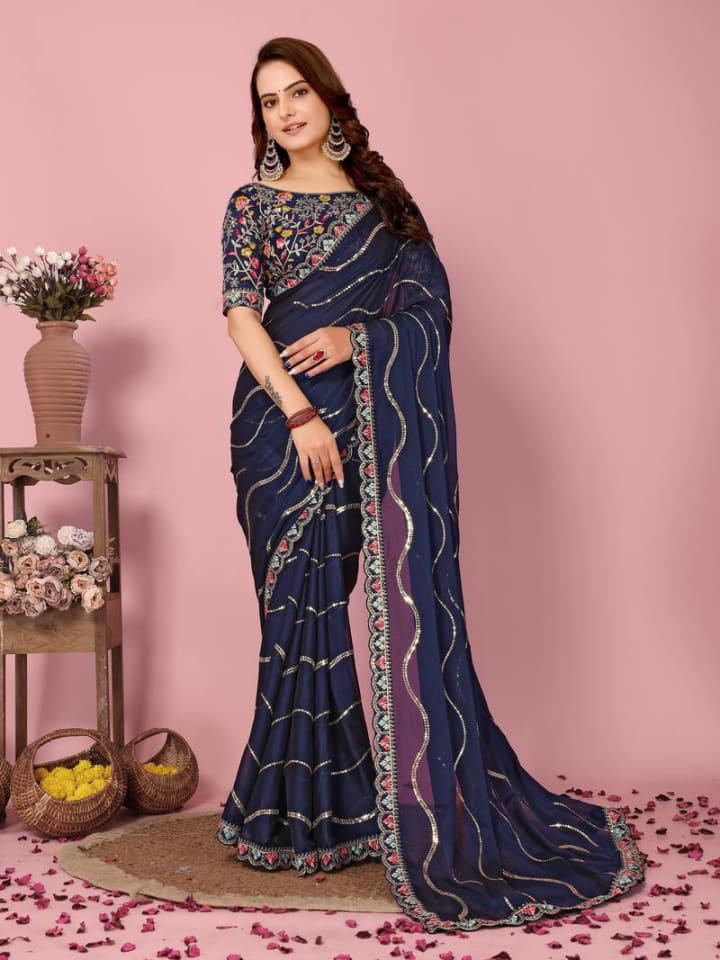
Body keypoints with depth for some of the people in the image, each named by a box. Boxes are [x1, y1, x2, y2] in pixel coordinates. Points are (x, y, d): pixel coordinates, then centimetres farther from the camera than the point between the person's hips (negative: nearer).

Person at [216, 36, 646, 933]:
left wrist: (355, 336, -12)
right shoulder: (252, 203, 6)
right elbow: (240, 317, -6)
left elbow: (428, 304, 6)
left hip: (363, 416, 2)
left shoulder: (378, 196, 12)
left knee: (363, 591, 1)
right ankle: (308, 801, 14)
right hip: (279, 413, -1)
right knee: (302, 599, 1)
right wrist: (300, 414, -17)